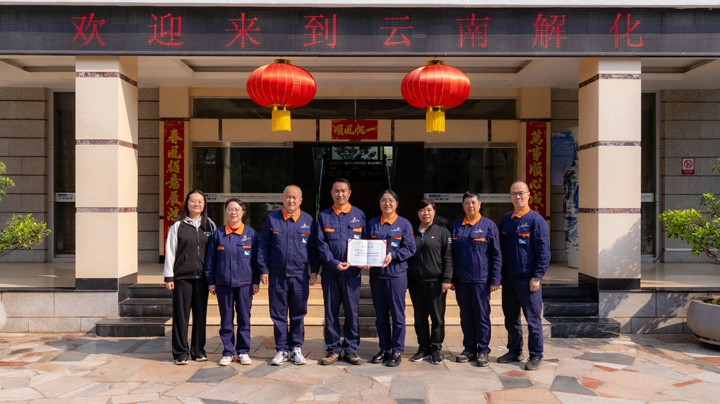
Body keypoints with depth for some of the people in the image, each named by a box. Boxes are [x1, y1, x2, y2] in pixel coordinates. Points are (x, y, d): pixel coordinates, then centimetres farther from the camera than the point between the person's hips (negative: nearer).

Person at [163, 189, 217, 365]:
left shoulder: (209, 225, 8)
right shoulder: (178, 225, 2)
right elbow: (170, 252, 0)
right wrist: (168, 276, -4)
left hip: (202, 276, 2)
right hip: (182, 276, -2)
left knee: (200, 314, 8)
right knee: (181, 314, 1)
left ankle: (198, 350, 19)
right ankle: (181, 352, 10)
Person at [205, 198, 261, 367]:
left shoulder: (250, 233, 2)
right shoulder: (218, 234, 3)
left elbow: (255, 258, 4)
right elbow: (210, 259, 6)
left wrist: (256, 281, 2)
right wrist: (211, 281, 3)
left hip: (245, 283, 0)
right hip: (223, 283, 1)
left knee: (244, 318, 5)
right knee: (226, 318, 7)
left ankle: (243, 351, 16)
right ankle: (228, 352, 16)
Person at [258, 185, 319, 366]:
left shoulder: (308, 220, 5)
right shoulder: (272, 219, 4)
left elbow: (313, 248, 7)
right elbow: (263, 246, 5)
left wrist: (314, 271, 3)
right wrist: (264, 270, 0)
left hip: (300, 275, 0)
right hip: (277, 274, 0)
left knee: (298, 314, 7)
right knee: (278, 314, 5)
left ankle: (296, 349, 18)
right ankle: (281, 350, 15)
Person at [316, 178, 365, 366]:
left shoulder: (359, 215, 7)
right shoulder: (323, 216, 6)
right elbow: (321, 244, -1)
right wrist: (334, 263, -13)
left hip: (352, 271, 0)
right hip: (330, 271, 0)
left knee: (352, 311, 4)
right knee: (331, 311, 6)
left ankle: (351, 349, 14)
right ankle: (333, 349, 15)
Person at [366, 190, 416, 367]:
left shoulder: (404, 224, 1)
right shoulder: (372, 224, 10)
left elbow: (410, 248, -5)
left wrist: (392, 255, -18)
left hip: (396, 274, -3)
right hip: (376, 274, 4)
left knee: (397, 314, 0)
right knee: (380, 314, 9)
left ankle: (397, 351, 9)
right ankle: (384, 349, 21)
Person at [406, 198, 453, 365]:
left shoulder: (442, 232, 2)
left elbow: (448, 258, -3)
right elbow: (406, 256, 13)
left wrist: (446, 279, -12)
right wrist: (406, 279, 7)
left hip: (435, 281, -3)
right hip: (415, 281, 3)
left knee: (437, 317, 3)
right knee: (420, 317, 9)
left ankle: (436, 349, 13)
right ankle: (423, 347, 20)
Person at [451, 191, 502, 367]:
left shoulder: (488, 225, -2)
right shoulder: (456, 226, 8)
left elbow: (496, 254, -2)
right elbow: (451, 253, 11)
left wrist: (495, 280, -6)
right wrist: (450, 277, 7)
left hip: (481, 279, -4)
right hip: (461, 279, 4)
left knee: (482, 315, 3)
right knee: (465, 316, 11)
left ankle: (483, 351, 13)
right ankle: (469, 349, 22)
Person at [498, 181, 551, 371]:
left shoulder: (536, 220, -6)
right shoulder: (506, 220, 10)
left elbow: (543, 251, -9)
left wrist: (537, 276, -14)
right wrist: (500, 273, 10)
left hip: (528, 279, -6)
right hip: (508, 277, 6)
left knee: (533, 319, 2)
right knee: (511, 317, 13)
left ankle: (535, 356, 13)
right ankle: (514, 351, 26)